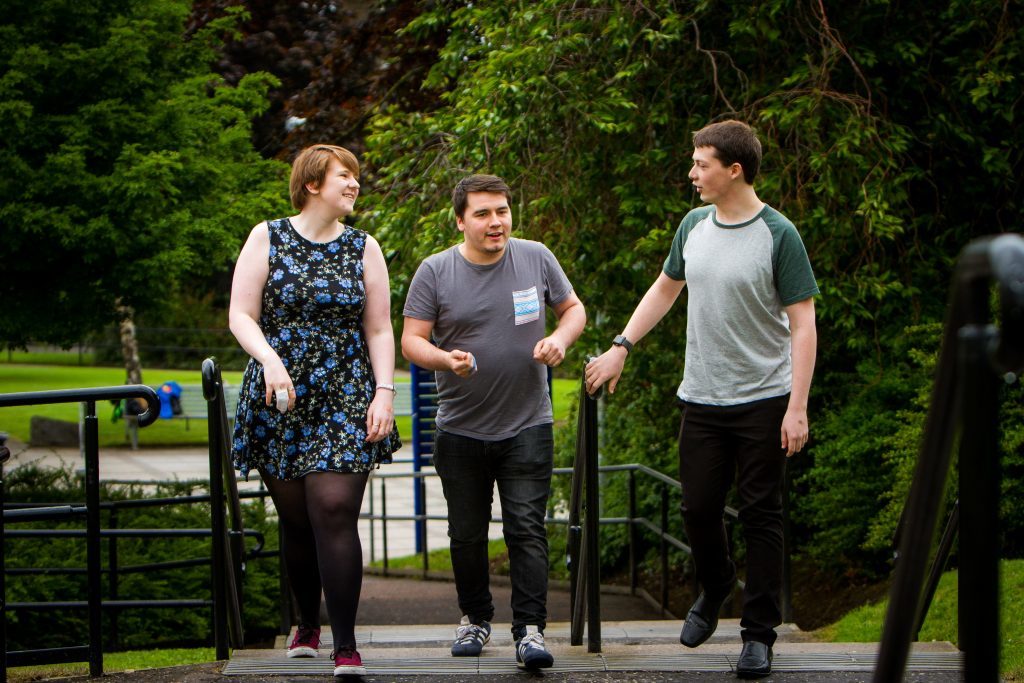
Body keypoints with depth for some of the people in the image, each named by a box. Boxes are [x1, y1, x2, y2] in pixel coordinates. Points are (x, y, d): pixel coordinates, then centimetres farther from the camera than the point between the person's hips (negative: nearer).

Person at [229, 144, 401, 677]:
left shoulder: (362, 248, 9)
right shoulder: (267, 238, 5)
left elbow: (379, 331, 8)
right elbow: (241, 315, -1)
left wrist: (384, 392, -5)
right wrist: (270, 359, -19)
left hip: (344, 401, 0)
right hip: (277, 398, 0)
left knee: (334, 513, -14)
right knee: (295, 522, 6)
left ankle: (346, 647, -14)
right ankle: (307, 626, 28)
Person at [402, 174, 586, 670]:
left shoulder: (536, 259, 1)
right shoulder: (435, 272, -3)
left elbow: (573, 308, 13)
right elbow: (411, 341, -3)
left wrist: (559, 339, -9)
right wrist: (445, 359, -24)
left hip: (527, 426, -1)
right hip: (460, 431, 1)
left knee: (527, 529, -8)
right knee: (467, 533, 11)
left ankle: (530, 629, -8)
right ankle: (474, 617, 29)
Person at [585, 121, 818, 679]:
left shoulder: (778, 236, -10)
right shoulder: (694, 226, 7)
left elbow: (802, 324, -11)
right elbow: (665, 288, 24)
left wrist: (797, 408, -16)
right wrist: (620, 348, 18)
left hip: (763, 401, -5)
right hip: (702, 398, 5)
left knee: (760, 516, 0)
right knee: (698, 508, 8)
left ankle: (758, 634, 7)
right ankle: (714, 591, 35)